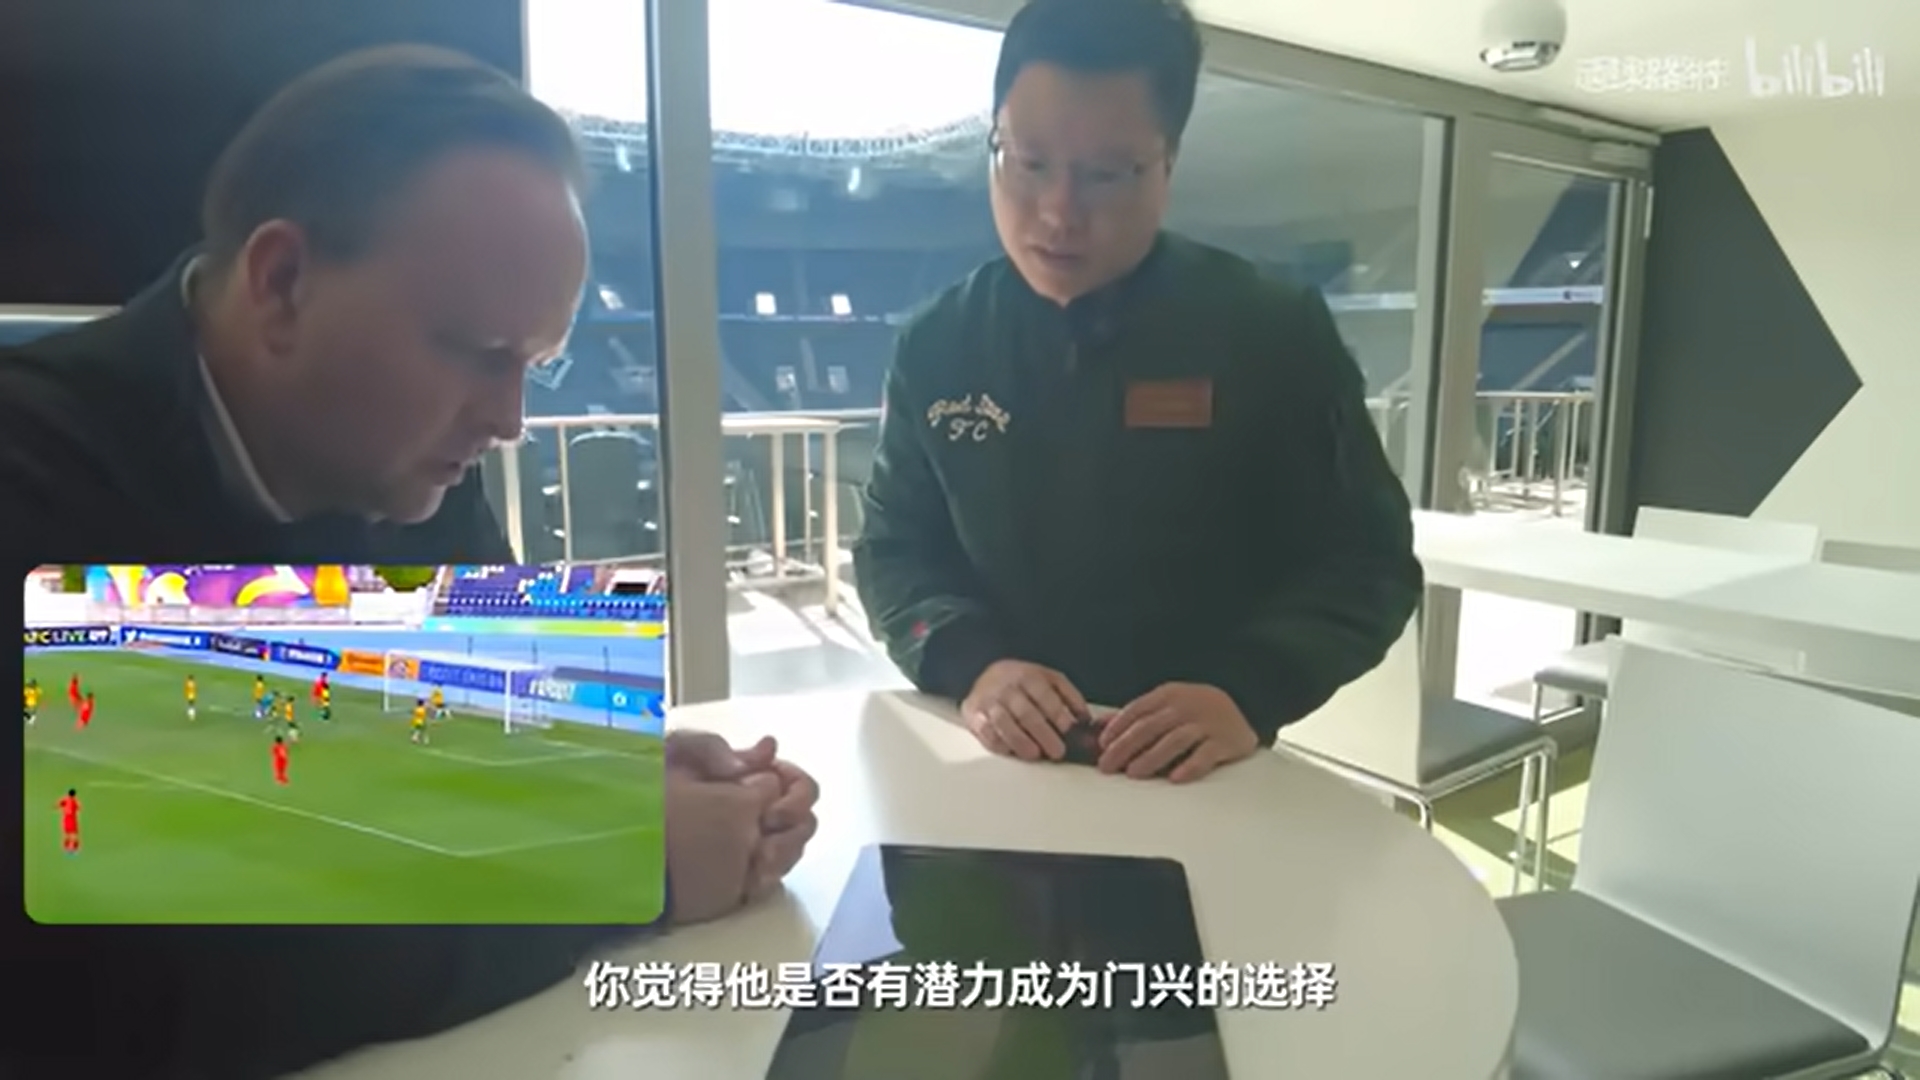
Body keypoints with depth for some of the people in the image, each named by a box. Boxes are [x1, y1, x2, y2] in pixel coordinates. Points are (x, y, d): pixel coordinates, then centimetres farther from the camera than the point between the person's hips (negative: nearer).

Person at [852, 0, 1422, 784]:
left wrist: (1248, 693, -21)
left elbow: (1366, 560, -3)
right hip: (990, 766, 1)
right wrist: (969, 666, -16)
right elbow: (892, 548, 4)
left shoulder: (1276, 333, -5)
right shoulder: (937, 344, 2)